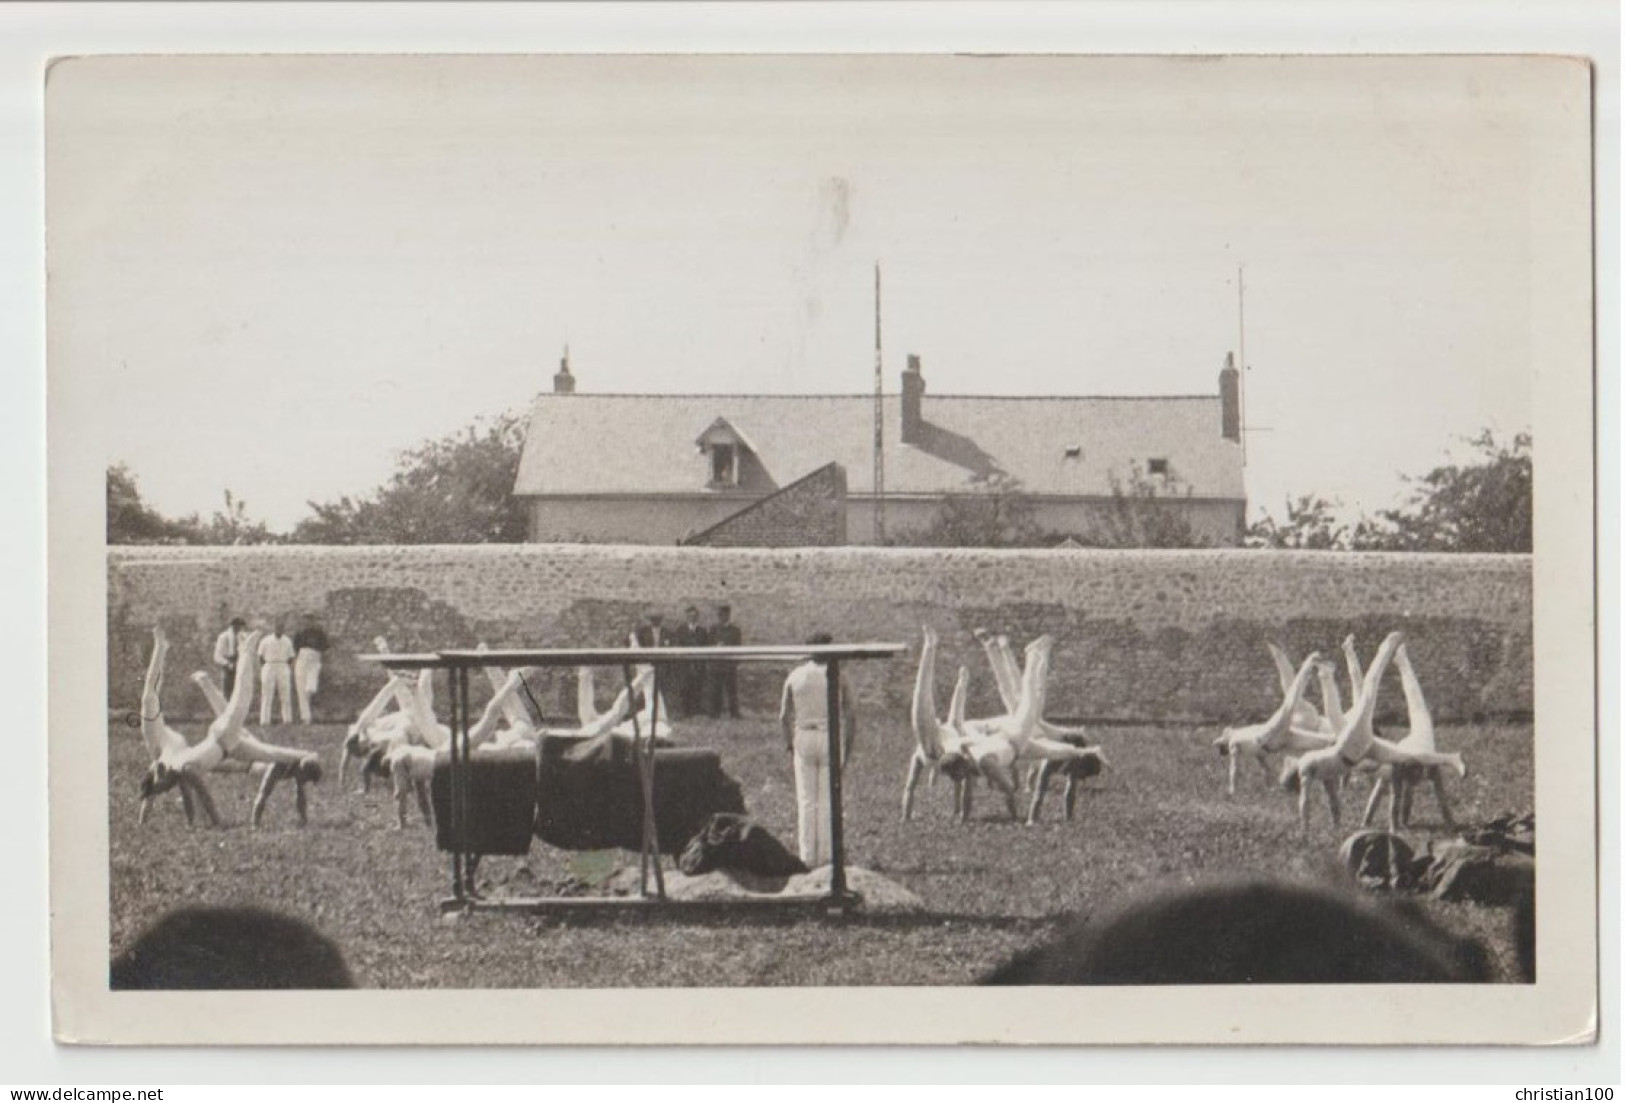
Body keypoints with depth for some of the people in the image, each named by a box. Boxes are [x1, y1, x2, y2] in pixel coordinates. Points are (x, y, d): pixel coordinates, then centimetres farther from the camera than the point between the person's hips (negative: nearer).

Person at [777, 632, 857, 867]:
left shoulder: (795, 676, 2)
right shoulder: (838, 677, -4)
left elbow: (785, 716, 5)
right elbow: (849, 716, -4)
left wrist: (789, 743, 19)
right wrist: (848, 748, 4)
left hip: (803, 738, 2)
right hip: (831, 739, -2)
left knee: (806, 800, 7)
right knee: (828, 801, 4)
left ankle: (807, 857, 6)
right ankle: (825, 855, 5)